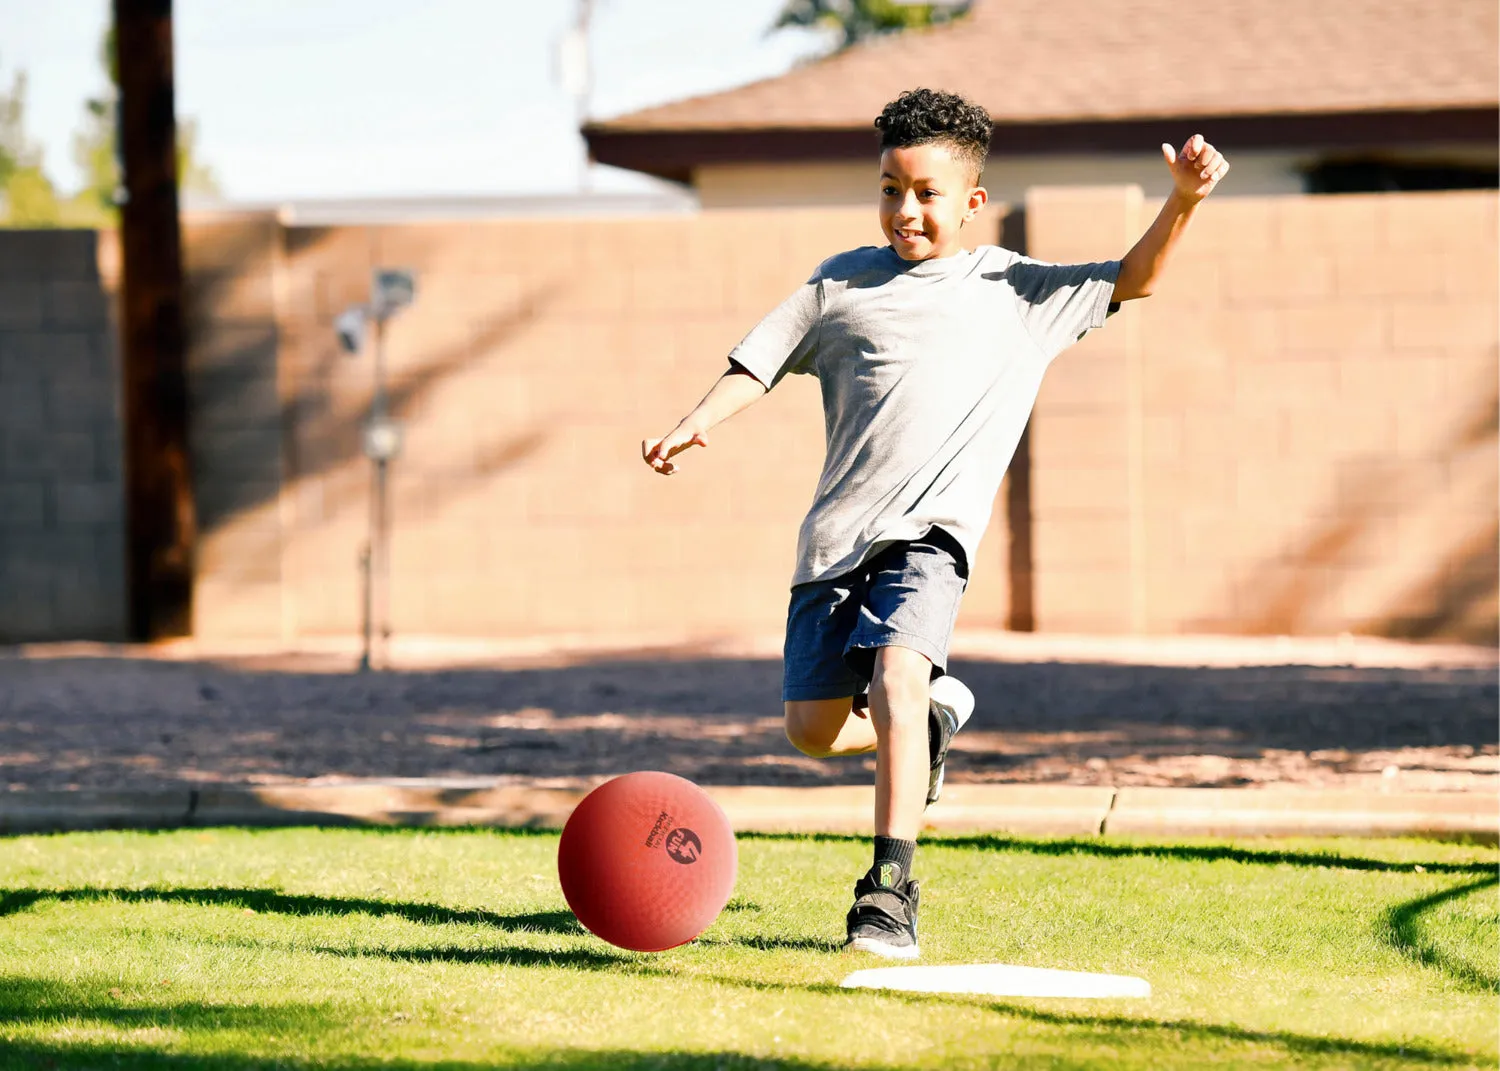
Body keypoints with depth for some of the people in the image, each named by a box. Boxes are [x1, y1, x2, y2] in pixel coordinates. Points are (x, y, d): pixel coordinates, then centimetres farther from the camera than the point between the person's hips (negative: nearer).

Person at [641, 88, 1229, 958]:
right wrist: (698, 424, -4)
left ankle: (891, 890, -27)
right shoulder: (843, 282, 14)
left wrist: (1183, 203, -6)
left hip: (930, 534, -3)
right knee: (813, 728, 3)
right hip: (837, 533, 3)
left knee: (896, 674, -28)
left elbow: (1134, 280, 11)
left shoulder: (1014, 291, 11)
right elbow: (759, 363, 15)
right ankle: (932, 719, 36)